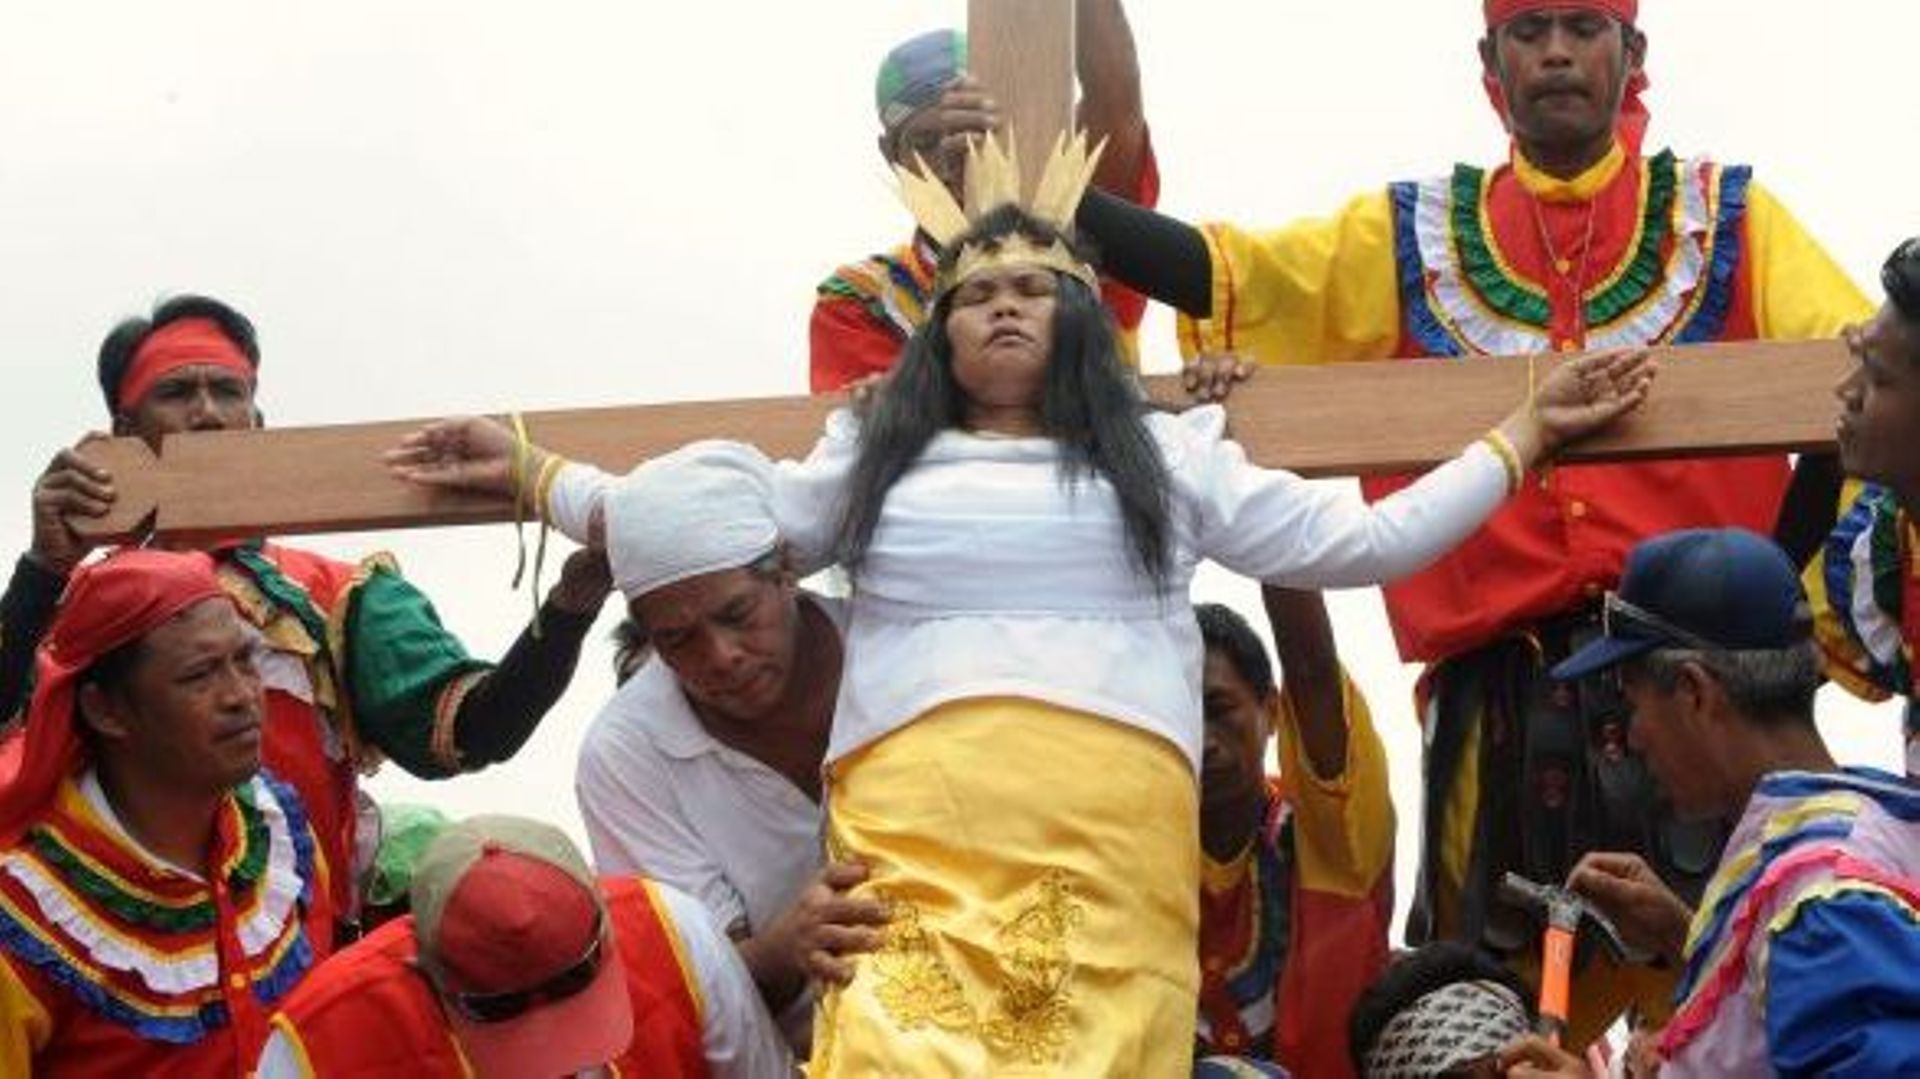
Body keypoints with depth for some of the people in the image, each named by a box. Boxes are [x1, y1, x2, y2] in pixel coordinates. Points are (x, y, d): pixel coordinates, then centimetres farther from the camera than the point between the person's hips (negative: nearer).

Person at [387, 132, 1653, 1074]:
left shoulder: (1166, 456, 24)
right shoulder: (874, 460, 26)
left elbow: (1358, 541, 22)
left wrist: (1530, 430, 22)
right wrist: (526, 470, 23)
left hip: (1112, 836, 0)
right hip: (913, 830, 0)